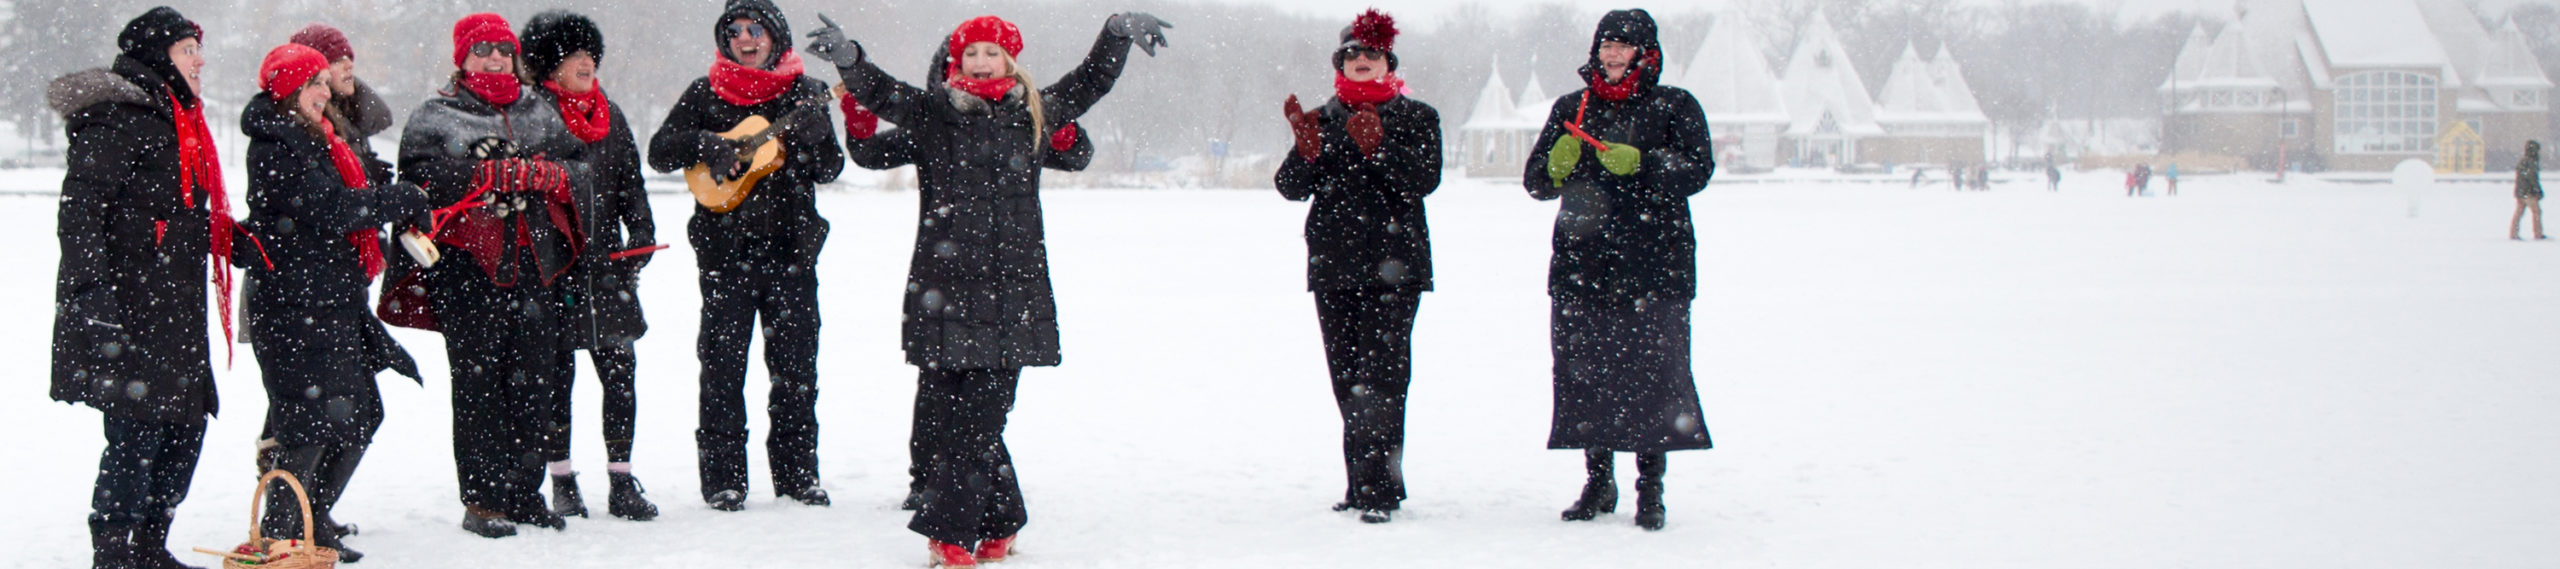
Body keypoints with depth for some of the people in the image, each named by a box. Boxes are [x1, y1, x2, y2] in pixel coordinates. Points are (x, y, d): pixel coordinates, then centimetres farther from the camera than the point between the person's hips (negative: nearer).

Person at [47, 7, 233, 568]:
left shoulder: (175, 120, 20)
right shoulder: (116, 117, -10)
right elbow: (80, 210, -17)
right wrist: (94, 292, -25)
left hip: (171, 309, 10)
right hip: (123, 306, -10)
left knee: (186, 422, 11)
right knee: (136, 428, -11)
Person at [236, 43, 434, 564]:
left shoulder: (315, 140, 19)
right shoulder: (274, 146, -12)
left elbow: (347, 199, 18)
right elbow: (329, 208, -19)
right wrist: (403, 199, -11)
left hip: (332, 301, 10)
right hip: (293, 304, -10)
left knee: (360, 413, 12)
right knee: (312, 419, -9)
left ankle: (313, 520, 23)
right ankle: (280, 530, 1)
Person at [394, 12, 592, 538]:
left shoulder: (542, 112, 20)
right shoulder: (433, 118, 7)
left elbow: (582, 171, 13)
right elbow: (421, 178, -9)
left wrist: (541, 174, -8)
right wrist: (497, 173, -14)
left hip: (534, 262, 4)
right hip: (466, 262, -4)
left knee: (534, 378, 4)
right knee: (478, 380, -7)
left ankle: (524, 494, 13)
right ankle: (482, 499, -5)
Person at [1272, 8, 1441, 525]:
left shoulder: (1416, 118, 6)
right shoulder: (1323, 119, 14)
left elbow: (1425, 179, -10)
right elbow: (1292, 187, 3)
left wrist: (1377, 145, -24)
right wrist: (1307, 148, -16)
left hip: (1393, 267, -4)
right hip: (1333, 265, 4)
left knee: (1381, 376, -13)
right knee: (1347, 379, 5)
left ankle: (1379, 490, -17)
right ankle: (1360, 485, 12)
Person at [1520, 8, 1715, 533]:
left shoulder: (1674, 106, 5)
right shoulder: (1571, 109, 15)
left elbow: (1697, 170, -6)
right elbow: (1536, 182, 14)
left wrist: (1640, 164, -20)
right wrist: (1556, 165, -8)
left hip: (1654, 269, -3)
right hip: (1581, 266, 3)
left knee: (1654, 372, -6)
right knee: (1582, 372, 2)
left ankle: (1651, 489, 3)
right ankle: (1598, 483, 16)